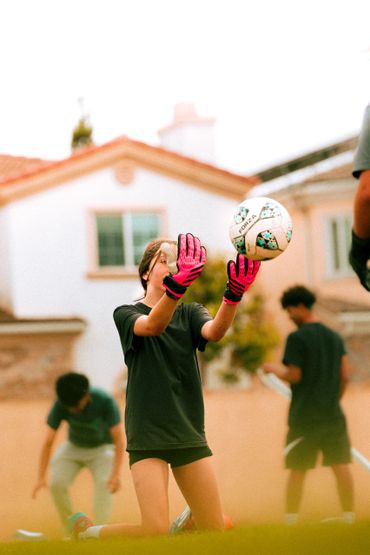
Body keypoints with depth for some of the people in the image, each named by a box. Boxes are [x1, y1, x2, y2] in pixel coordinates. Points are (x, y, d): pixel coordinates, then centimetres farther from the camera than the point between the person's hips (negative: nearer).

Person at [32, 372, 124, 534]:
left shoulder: (105, 401, -32)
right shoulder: (60, 405, -27)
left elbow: (118, 439, -30)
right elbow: (48, 442, -25)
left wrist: (116, 474, -39)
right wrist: (41, 477, -31)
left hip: (102, 447, -2)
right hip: (73, 447, 2)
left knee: (104, 484, -26)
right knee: (57, 483, -17)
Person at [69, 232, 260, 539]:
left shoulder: (190, 313, 10)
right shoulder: (126, 314, 0)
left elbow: (214, 331, -14)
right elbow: (153, 325, -25)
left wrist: (234, 293, -37)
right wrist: (177, 284, -46)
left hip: (189, 432, 4)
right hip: (147, 434, -4)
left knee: (215, 530, 2)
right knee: (156, 531, -17)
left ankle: (188, 519, 36)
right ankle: (86, 531, 9)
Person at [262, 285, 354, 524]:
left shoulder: (297, 338, -8)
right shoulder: (335, 337, 10)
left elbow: (294, 376, -11)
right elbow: (345, 376, 9)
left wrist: (274, 368, 7)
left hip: (304, 417, -4)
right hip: (332, 415, 4)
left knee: (297, 470, 1)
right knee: (341, 465, 1)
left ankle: (291, 519, 2)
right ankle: (349, 516, -1)